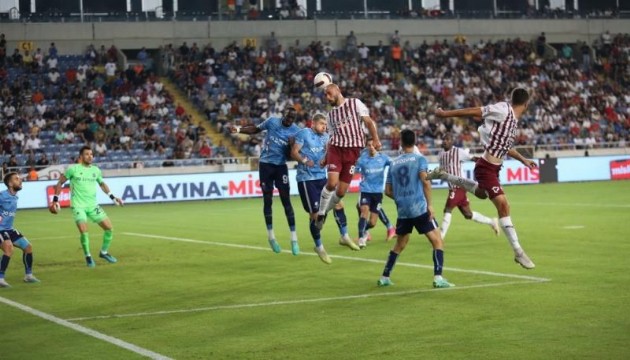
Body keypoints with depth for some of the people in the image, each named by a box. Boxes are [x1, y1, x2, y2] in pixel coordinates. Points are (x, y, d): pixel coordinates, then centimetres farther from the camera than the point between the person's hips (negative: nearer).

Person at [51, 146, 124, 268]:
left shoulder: (96, 170, 8)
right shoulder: (73, 169, -5)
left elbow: (102, 183, 26)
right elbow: (60, 182, 4)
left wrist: (112, 197, 19)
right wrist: (55, 200, -3)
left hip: (93, 205, 5)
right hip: (78, 206, -5)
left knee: (109, 228, -1)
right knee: (84, 231, -19)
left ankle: (104, 252, 21)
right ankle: (88, 256, 4)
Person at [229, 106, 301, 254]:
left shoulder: (296, 131, -5)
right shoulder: (272, 121, -5)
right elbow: (255, 129, 9)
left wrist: (291, 146, -21)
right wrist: (239, 129, -3)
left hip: (281, 166, 0)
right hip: (266, 164, 0)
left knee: (286, 200, -7)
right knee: (267, 200, 3)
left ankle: (294, 239, -5)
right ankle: (271, 236, 14)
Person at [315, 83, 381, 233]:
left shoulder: (355, 103, 7)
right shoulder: (331, 114, 18)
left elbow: (368, 121, 3)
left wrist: (375, 139, -11)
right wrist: (325, 158, 13)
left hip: (353, 151, -2)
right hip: (336, 148, 2)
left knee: (341, 191, -3)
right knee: (332, 183, -21)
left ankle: (325, 212, 21)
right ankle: (321, 213, -4)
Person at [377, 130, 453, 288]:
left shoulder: (393, 163, 11)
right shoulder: (419, 159, -1)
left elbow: (388, 191, 13)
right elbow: (425, 180, -16)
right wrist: (429, 204, -11)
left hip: (402, 211, 5)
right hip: (419, 209, -5)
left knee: (399, 245, 20)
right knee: (437, 241, 1)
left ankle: (384, 277, 21)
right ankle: (438, 278, -11)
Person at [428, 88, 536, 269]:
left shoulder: (513, 119, 9)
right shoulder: (503, 110, -17)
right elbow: (473, 111, -15)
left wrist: (524, 160, 27)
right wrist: (445, 113, -12)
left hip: (493, 168, 10)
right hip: (486, 167, -10)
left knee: (481, 193, 36)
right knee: (503, 205, -16)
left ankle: (443, 175, 50)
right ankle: (518, 252, -14)